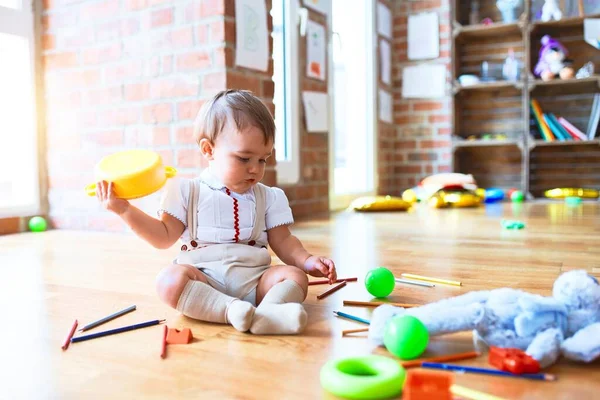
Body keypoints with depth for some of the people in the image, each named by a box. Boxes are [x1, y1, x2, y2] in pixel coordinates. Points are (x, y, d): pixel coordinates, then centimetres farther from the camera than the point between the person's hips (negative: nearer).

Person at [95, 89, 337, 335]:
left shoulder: (269, 198, 12)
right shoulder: (188, 192, 7)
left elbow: (282, 241, 10)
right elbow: (164, 237, 6)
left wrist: (307, 261, -9)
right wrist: (124, 209, -5)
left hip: (253, 280, 2)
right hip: (202, 280, -2)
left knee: (295, 276, -23)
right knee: (170, 279, -31)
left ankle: (269, 310, -50)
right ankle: (234, 310, -44)